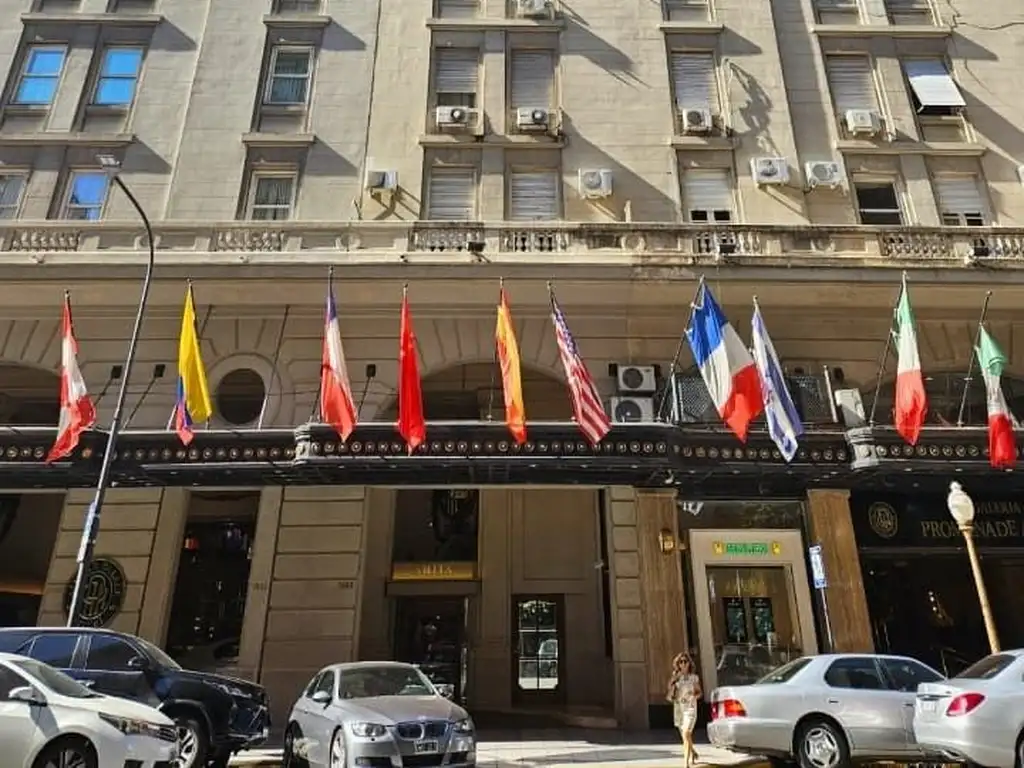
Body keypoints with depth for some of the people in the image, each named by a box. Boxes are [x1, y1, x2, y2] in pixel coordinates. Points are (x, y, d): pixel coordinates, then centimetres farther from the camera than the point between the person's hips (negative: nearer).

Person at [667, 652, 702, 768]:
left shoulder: (694, 677, 0)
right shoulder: (674, 678, 2)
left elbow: (700, 692, 12)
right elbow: (669, 696, 6)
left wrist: (694, 696, -9)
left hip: (690, 709, -3)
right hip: (678, 709, 3)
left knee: (686, 735, -19)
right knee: (686, 736, 17)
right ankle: (693, 754, 45)